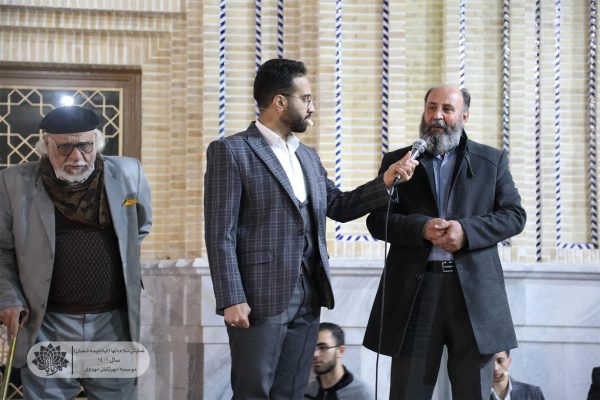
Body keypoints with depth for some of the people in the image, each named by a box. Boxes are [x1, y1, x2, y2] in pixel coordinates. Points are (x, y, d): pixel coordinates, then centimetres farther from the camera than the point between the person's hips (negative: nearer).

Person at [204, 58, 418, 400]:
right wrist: (232, 300, -17)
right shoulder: (230, 152, -7)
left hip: (308, 296, 7)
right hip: (260, 296, -7)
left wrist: (386, 181, 6)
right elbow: (220, 233, -11)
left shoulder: (308, 156, 17)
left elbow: (339, 206, 20)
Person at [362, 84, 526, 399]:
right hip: (414, 289, 0)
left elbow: (514, 215, 4)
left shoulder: (492, 161, 11)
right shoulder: (397, 161, 10)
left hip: (474, 290, 0)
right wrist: (421, 227, -15)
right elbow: (377, 220, 4)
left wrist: (467, 231, -13)